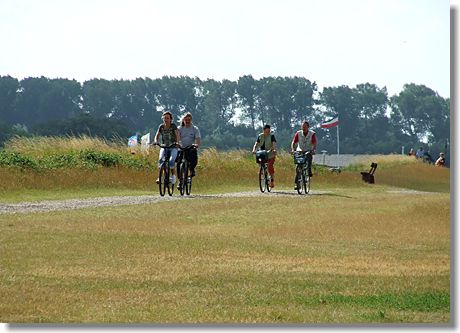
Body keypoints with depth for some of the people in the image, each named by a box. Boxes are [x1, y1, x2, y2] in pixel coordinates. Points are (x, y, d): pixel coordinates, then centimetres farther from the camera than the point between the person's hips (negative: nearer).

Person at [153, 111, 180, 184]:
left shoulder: (173, 126, -8)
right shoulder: (161, 127, 2)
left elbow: (177, 135, -19)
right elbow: (157, 135, -3)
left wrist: (177, 142, -39)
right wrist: (155, 141, -26)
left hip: (173, 148, -3)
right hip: (164, 147, 3)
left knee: (171, 161, -26)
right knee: (160, 159, -24)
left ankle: (173, 176, -6)